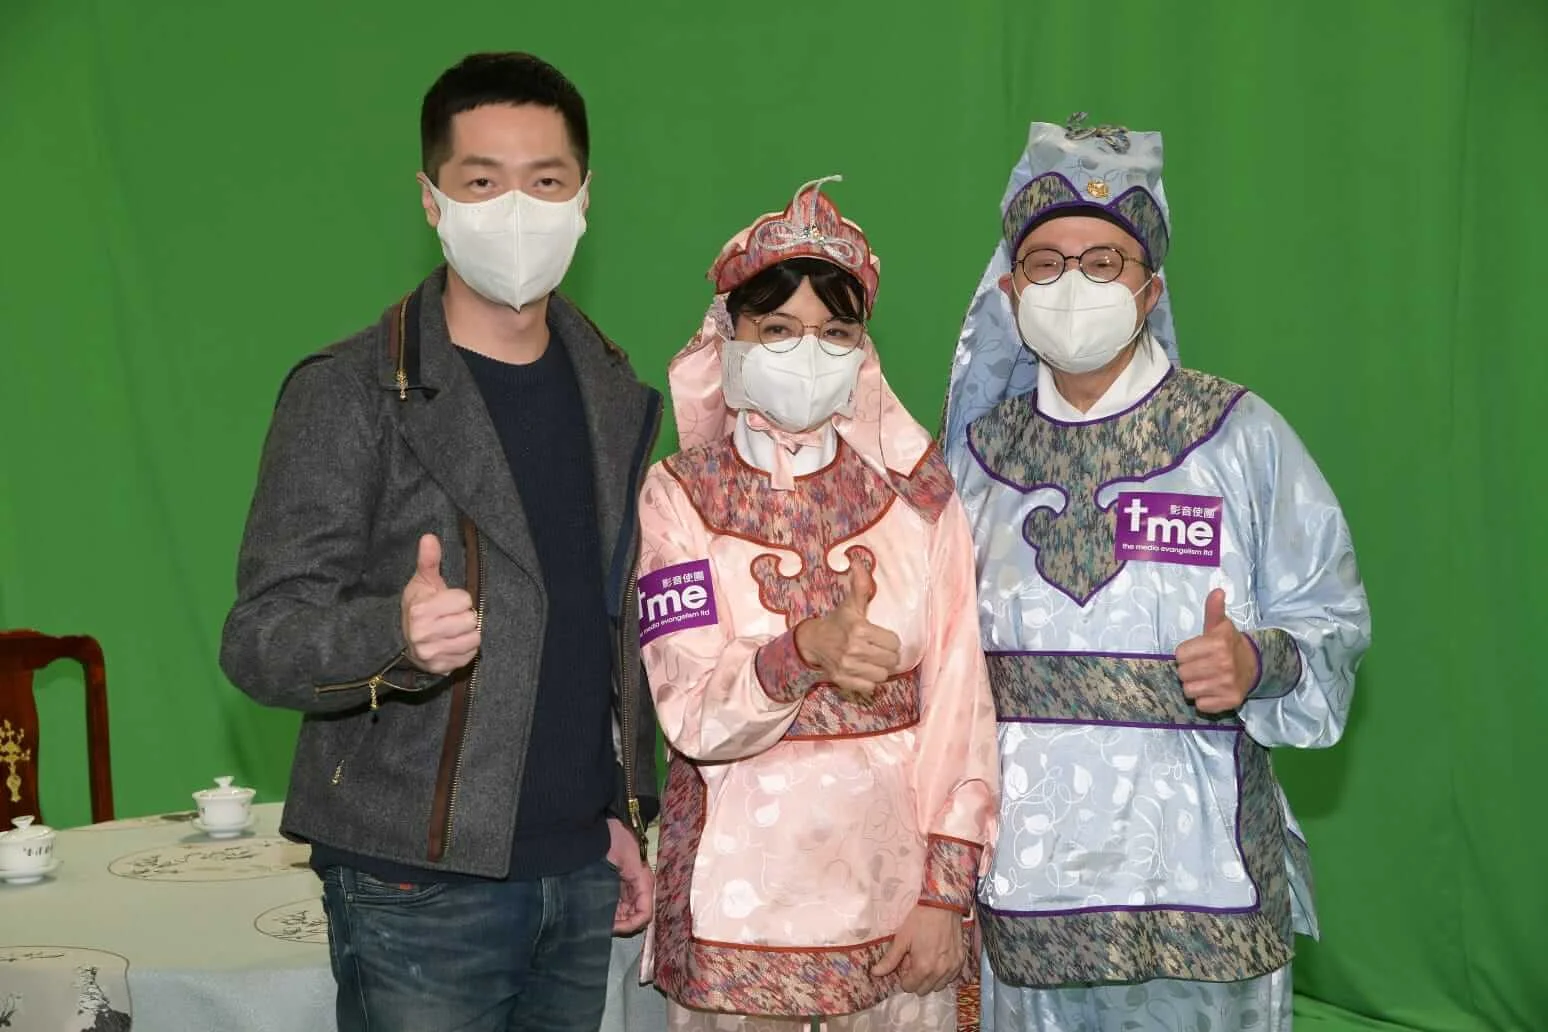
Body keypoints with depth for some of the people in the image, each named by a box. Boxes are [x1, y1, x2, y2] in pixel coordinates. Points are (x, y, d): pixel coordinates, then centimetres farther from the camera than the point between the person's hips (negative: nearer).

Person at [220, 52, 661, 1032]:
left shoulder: (614, 395, 9)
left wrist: (627, 814, 12)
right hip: (422, 892, -5)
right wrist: (397, 635, -32)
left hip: (581, 876, 5)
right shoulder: (348, 394, -8)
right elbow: (259, 642, -13)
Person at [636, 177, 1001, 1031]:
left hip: (893, 892, 1)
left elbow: (960, 702, 0)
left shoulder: (916, 487, 1)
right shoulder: (679, 496, -3)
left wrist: (946, 888, -5)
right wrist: (803, 652, -31)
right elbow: (692, 714, -13)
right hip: (736, 898, -1)